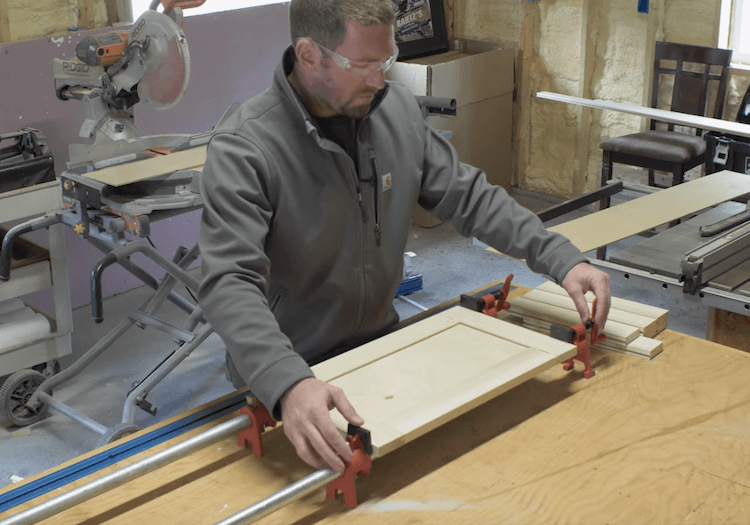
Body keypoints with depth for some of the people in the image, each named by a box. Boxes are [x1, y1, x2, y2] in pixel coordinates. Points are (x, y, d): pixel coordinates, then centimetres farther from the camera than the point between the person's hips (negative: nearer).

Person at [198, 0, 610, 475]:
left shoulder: (398, 109, -4)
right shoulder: (243, 149, -24)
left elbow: (467, 195, 4)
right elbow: (230, 284, -33)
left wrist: (562, 259, -7)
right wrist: (288, 384, -50)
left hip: (382, 346, 6)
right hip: (280, 382, -5)